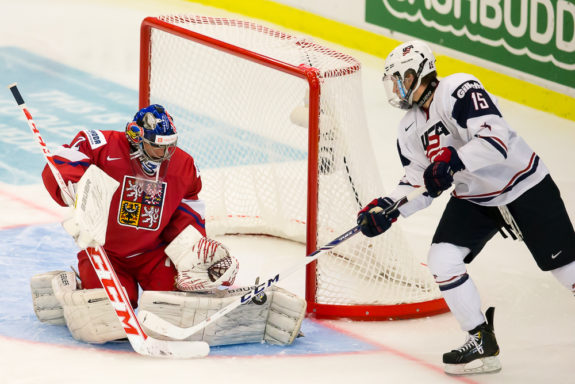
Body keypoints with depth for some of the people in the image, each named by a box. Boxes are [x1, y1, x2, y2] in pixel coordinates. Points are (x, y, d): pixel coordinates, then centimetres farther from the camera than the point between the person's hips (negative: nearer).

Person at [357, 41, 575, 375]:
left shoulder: (460, 91, -23)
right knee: (442, 259, -10)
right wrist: (387, 208, -8)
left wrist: (453, 161, -43)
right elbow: (420, 183, 7)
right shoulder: (409, 130, 3)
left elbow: (496, 139, -33)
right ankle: (482, 343, 0)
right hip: (473, 199, 7)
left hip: (524, 186, -7)